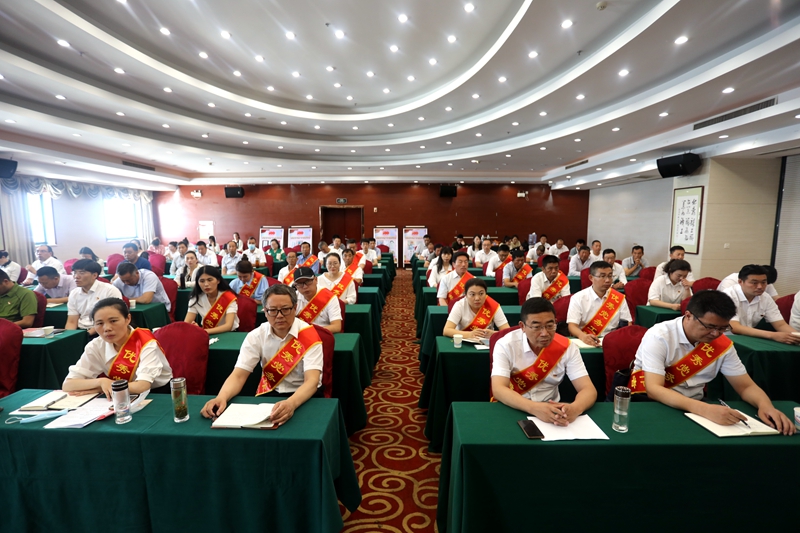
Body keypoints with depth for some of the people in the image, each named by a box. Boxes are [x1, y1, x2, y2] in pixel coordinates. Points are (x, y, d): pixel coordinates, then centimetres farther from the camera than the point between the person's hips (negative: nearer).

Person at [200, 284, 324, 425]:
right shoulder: (256, 336, -7)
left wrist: (291, 403, -48)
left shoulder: (309, 336, -18)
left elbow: (312, 381, -28)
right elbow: (238, 375, -11)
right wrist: (221, 398, -33)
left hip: (305, 395, -3)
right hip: (269, 394, 4)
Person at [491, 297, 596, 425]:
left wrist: (576, 408, -35)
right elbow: (498, 389, -24)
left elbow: (588, 389, -12)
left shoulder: (567, 347, -9)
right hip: (512, 410, -2)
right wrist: (535, 408, -41)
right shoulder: (505, 345, -16)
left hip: (551, 411, 3)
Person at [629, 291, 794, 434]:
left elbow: (746, 387, 1)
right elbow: (654, 390, -30)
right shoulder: (659, 337, -23)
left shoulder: (722, 344, -6)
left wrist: (765, 405, -22)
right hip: (651, 403, -4)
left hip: (695, 405, 5)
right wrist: (704, 410, -42)